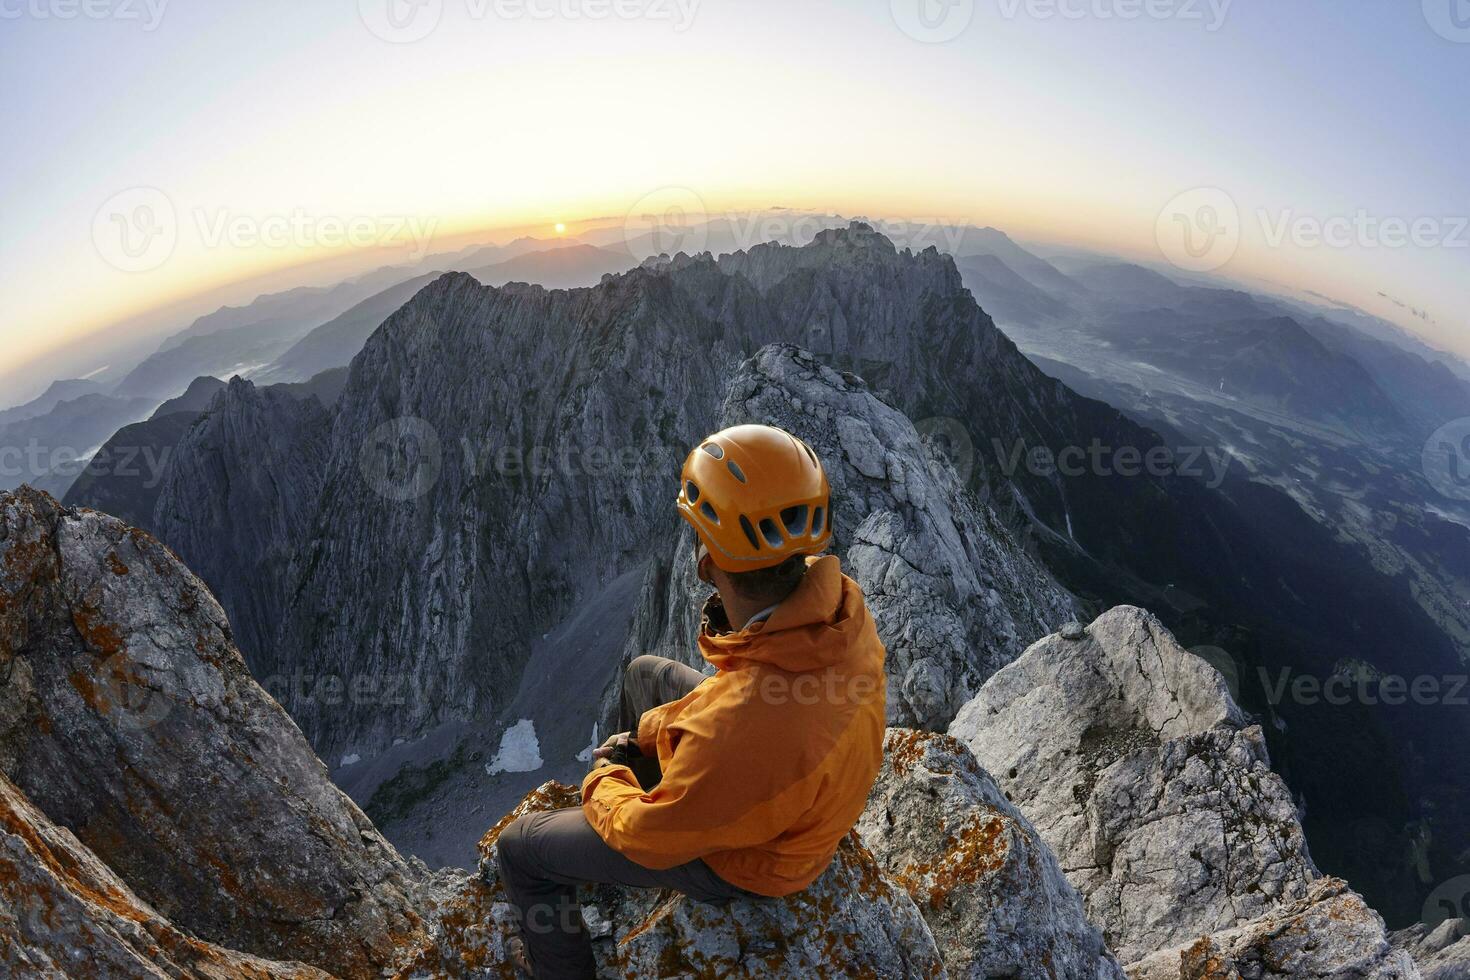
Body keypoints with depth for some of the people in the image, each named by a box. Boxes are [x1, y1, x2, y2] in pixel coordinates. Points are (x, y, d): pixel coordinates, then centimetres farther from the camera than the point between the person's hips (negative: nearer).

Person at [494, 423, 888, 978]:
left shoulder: (745, 720, -47)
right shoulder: (840, 599, -24)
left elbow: (650, 838, -26)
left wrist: (602, 781, -5)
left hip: (737, 858, -6)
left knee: (521, 849, 8)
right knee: (645, 673, 24)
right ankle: (639, 772, 51)